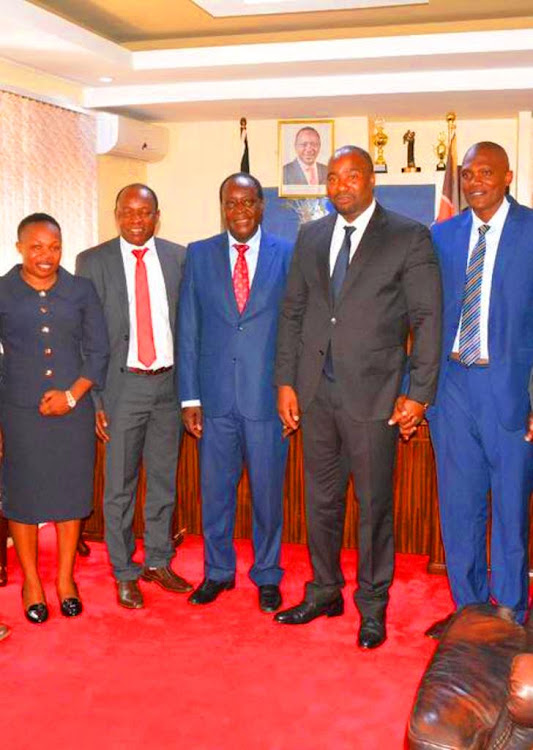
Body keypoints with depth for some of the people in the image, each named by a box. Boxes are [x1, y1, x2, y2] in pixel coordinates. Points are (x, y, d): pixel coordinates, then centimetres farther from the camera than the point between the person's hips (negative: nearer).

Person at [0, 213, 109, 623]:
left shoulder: (82, 291, 4)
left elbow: (99, 351, 5)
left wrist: (72, 394, -8)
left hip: (73, 410, 1)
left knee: (70, 493, 8)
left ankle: (66, 579, 25)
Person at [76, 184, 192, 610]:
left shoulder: (178, 257, 5)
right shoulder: (92, 262, -2)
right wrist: (93, 399, -8)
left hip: (170, 383, 3)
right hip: (123, 385, -2)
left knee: (165, 479, 14)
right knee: (119, 486, 6)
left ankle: (158, 562, 31)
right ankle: (125, 572, 22)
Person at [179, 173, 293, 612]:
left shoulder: (287, 255, 0)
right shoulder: (199, 255, 5)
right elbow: (188, 330, 5)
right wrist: (190, 397, 0)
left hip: (268, 394, -1)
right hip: (216, 396, 2)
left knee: (268, 490, 9)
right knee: (215, 489, 12)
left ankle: (267, 575, 28)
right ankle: (218, 571, 31)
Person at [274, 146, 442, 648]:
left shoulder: (409, 238, -3)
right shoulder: (310, 237, 11)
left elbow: (427, 320, -5)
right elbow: (292, 311, 12)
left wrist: (419, 394, -9)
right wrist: (285, 381, 6)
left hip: (372, 394, -4)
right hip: (315, 392, 5)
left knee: (374, 506, 5)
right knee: (320, 500, 14)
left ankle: (373, 607, 22)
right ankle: (325, 593, 31)